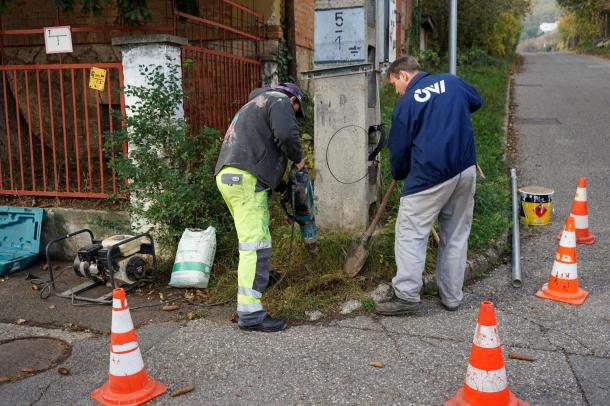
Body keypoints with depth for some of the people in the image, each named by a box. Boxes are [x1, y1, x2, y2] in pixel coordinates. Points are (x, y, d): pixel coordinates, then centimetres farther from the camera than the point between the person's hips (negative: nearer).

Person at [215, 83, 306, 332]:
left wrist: (279, 183, 27)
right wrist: (298, 158, 3)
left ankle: (259, 276, 47)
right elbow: (287, 134, -15)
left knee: (251, 236, 28)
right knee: (256, 244, -13)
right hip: (246, 178, -10)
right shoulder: (279, 100, 5)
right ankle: (250, 313, -15)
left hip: (227, 174, 10)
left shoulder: (254, 105, 33)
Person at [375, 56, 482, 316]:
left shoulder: (405, 104, -4)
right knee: (456, 234, 13)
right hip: (466, 170, 6)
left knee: (410, 233, 1)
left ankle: (407, 295, -1)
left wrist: (398, 175, 20)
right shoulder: (452, 82, 10)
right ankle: (451, 295, 21)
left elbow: (398, 149, 2)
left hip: (429, 175, -6)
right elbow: (476, 101, 30)